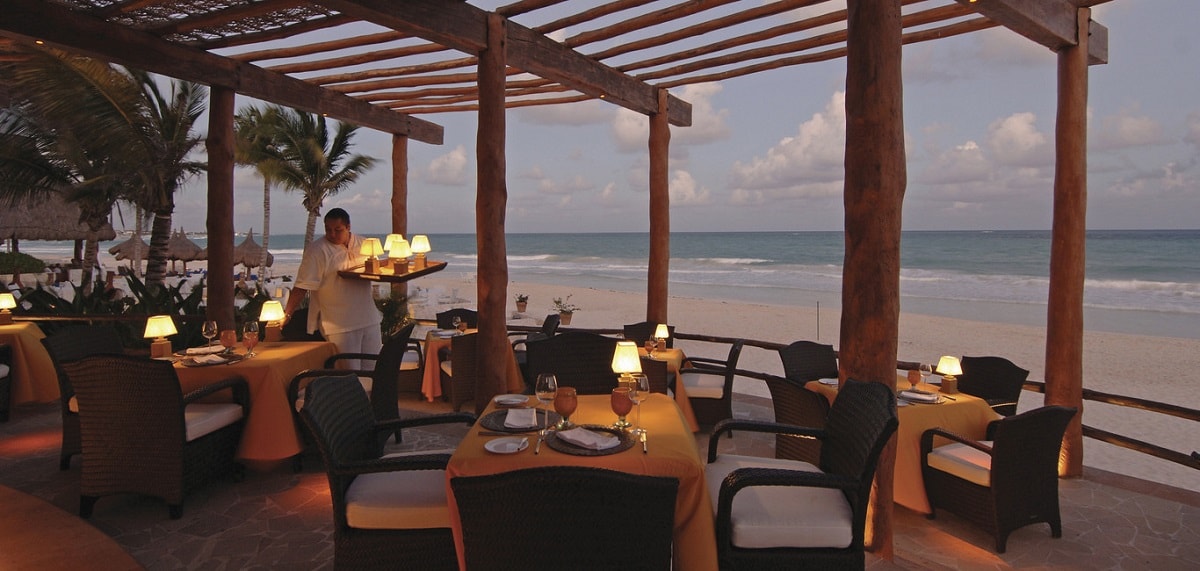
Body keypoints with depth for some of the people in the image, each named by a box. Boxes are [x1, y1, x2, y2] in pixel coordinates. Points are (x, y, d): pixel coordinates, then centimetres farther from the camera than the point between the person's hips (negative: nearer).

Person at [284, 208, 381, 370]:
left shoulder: (363, 244, 8)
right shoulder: (316, 250, -8)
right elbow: (302, 286, -12)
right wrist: (287, 314, -20)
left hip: (369, 319, 5)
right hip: (338, 325, -5)